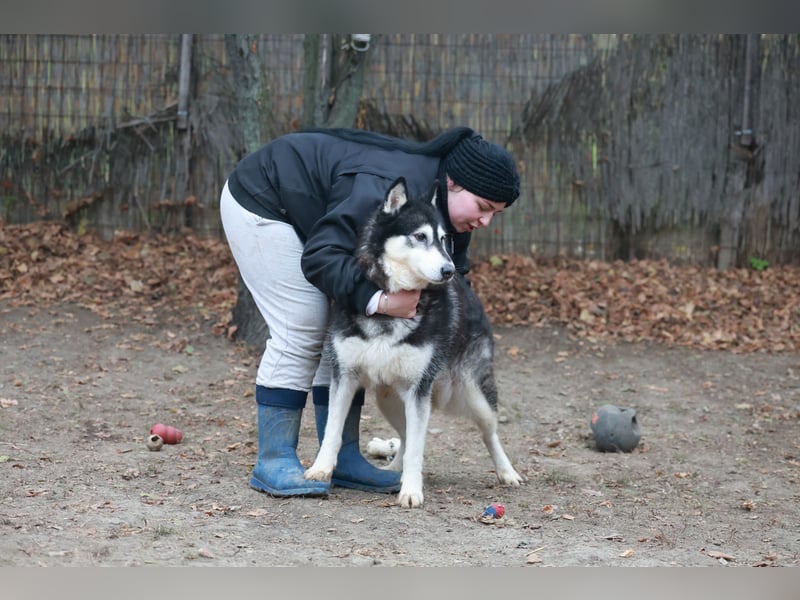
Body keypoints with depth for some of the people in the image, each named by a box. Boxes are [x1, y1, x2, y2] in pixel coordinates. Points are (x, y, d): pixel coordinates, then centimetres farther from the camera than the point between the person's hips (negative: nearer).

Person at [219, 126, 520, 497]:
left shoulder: (449, 211, -9)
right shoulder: (387, 190, -38)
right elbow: (319, 257, -39)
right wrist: (378, 301, -49)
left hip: (313, 220, 9)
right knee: (301, 330, -16)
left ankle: (341, 459, 3)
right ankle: (273, 463, -11)